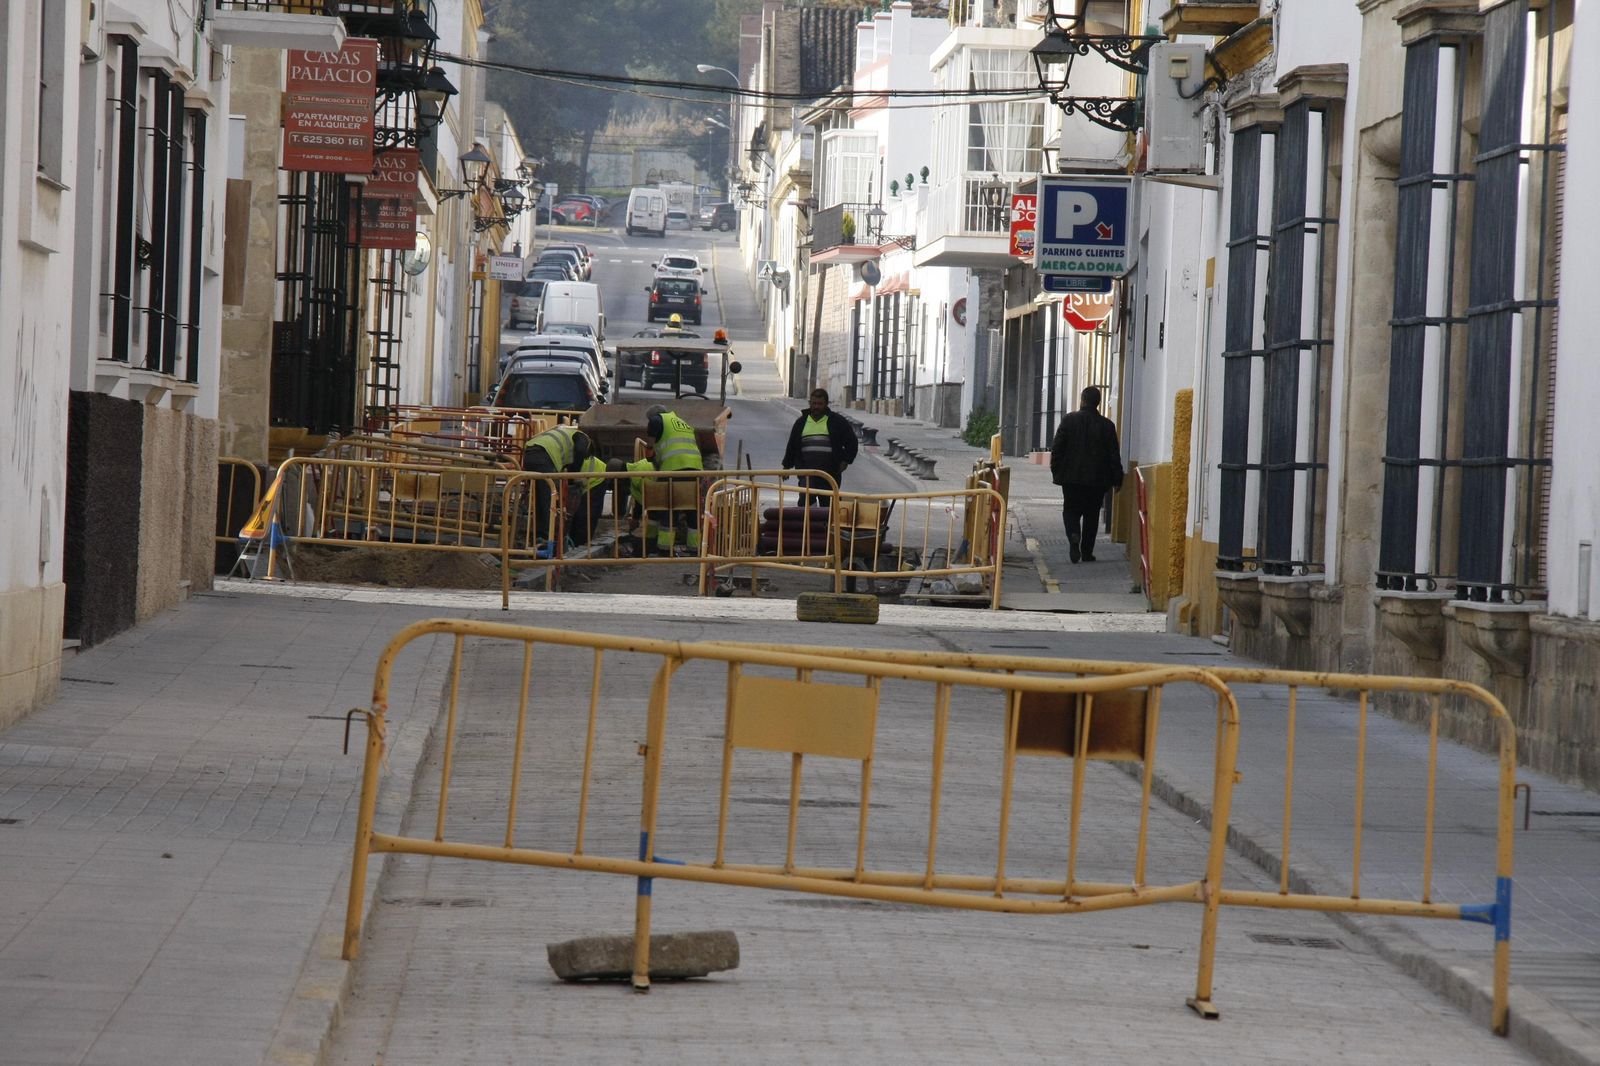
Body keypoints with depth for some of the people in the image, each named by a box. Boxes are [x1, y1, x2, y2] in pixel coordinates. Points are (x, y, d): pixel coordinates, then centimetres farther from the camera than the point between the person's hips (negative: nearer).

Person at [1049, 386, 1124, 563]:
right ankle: (1087, 551, 10)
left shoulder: (1069, 420, -4)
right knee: (1092, 515, 10)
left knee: (1071, 511, 7)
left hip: (1071, 477, -1)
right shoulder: (1107, 425, -1)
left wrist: (1055, 471, 6)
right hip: (1097, 479, 1)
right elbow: (1114, 455, 1)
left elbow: (1056, 448, -3)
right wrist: (1117, 478, 8)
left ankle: (1074, 536, -21)